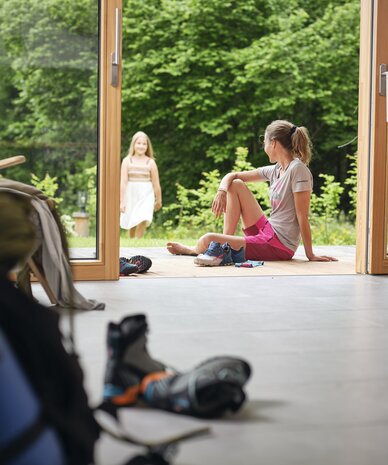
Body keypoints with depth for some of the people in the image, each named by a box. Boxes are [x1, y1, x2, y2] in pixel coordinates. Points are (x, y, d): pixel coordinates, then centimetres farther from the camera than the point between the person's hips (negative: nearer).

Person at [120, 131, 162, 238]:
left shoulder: (150, 162, 0)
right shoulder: (127, 161, 0)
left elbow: (156, 183, 5)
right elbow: (123, 182, -4)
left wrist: (159, 200, 10)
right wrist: (122, 201, -9)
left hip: (146, 195, -1)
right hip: (131, 195, 1)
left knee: (142, 221, -18)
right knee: (132, 225, 10)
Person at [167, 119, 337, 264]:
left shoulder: (298, 169, -17)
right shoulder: (274, 170, 9)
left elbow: (302, 217, -17)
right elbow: (232, 176, 15)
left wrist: (310, 255, -15)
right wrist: (221, 191, -7)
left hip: (279, 246, -9)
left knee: (208, 240, -19)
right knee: (235, 184, 8)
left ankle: (194, 250, 16)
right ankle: (227, 240, 6)